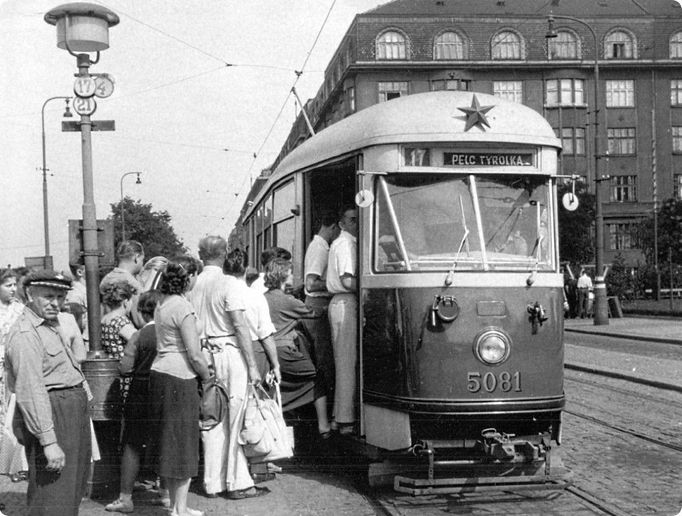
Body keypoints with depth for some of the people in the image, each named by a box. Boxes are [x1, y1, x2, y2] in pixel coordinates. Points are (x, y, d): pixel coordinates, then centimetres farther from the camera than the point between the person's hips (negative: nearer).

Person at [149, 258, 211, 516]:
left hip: (159, 372, 9)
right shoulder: (183, 308, -16)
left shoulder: (162, 303, 11)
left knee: (168, 442, 14)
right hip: (179, 378, -9)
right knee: (183, 444, 1)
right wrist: (207, 378, -1)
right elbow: (194, 354, -18)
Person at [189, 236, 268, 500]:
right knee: (235, 419, 1)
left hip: (203, 355, 5)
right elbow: (240, 325, -14)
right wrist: (252, 366, -12)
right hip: (229, 352, -5)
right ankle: (238, 483, 5)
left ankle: (213, 483, 17)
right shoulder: (228, 283, -10)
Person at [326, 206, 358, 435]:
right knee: (348, 361, -8)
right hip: (346, 303, -10)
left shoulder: (340, 243, 20)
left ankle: (340, 417, 15)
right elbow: (348, 281, -20)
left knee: (344, 360, 11)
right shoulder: (346, 243, -11)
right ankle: (346, 420, -6)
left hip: (339, 302, 10)